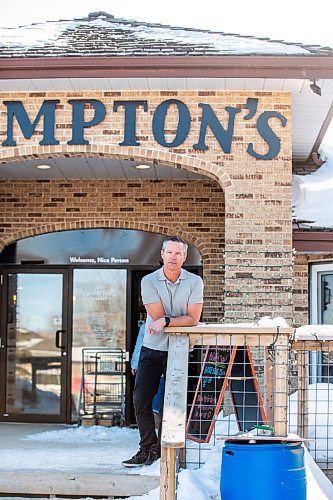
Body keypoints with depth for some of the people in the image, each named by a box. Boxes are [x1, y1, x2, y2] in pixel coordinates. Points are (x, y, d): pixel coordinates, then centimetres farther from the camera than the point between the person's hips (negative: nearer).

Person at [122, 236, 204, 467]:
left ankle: (162, 451, 13)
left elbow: (193, 319, -11)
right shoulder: (149, 281, -3)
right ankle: (148, 449, 10)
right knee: (141, 400, -1)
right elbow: (157, 316, -10)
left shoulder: (194, 282, -3)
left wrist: (166, 321, -20)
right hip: (152, 348, 1)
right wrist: (181, 320, -7)